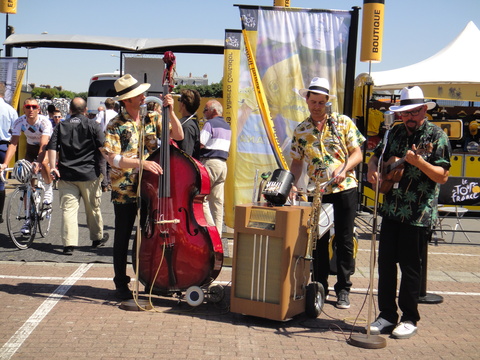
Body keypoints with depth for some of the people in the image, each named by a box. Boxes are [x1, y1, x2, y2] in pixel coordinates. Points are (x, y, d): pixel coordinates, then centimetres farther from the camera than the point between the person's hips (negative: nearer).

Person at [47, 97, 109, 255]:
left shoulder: (60, 126, 7)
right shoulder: (92, 125, -1)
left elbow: (52, 147, -1)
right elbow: (103, 148, -8)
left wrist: (53, 166, -1)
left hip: (66, 175, 1)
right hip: (89, 174, -1)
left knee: (68, 208, -1)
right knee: (93, 208, 13)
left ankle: (69, 243, -9)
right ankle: (97, 238, 28)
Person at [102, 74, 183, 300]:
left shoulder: (151, 120, 6)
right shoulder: (116, 126, -7)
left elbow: (178, 136, 2)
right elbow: (113, 159, -16)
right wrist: (141, 163, -26)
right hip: (125, 191, -4)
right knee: (123, 237, 5)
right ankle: (121, 284, 16)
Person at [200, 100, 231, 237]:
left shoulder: (210, 123, -8)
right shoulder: (227, 126, 18)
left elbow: (200, 144, -15)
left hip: (210, 162, -8)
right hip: (223, 163, 8)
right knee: (218, 201, 8)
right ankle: (218, 232, 9)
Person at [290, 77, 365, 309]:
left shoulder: (343, 123, 0)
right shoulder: (301, 130, 7)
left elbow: (357, 153, -1)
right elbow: (297, 162, 9)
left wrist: (343, 168, -19)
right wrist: (292, 183, -7)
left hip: (345, 189, -2)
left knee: (344, 240, 2)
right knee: (318, 240, 6)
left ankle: (343, 290, 12)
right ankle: (319, 286, 18)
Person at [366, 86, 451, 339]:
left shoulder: (436, 136, -6)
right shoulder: (395, 133, 9)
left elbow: (443, 177, -11)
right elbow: (377, 156, 19)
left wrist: (418, 161, -26)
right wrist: (372, 170, -3)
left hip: (418, 215, -5)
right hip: (391, 211, 5)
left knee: (410, 267, 2)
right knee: (385, 263, 7)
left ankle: (410, 319, 16)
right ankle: (387, 315, 19)